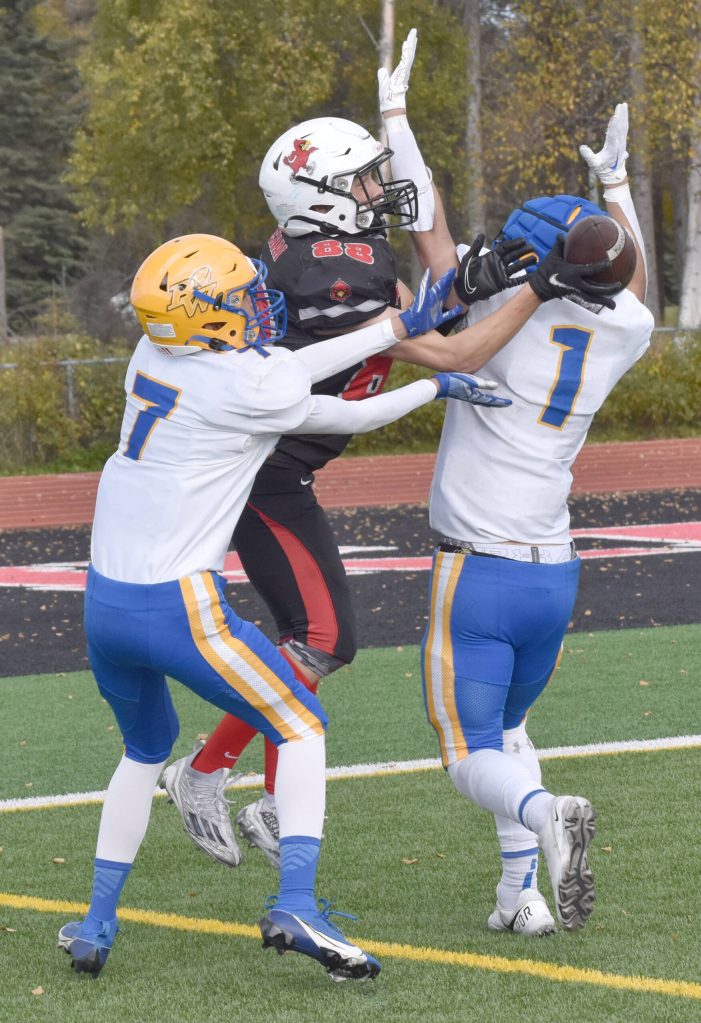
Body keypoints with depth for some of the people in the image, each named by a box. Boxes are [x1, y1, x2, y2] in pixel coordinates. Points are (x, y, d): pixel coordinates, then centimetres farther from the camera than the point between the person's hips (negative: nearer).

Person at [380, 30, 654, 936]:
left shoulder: (502, 318, -14)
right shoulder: (617, 338, -1)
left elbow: (429, 232, -3)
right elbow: (630, 291, 24)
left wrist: (396, 118, 7)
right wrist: (615, 184, 35)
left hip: (476, 575, -5)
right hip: (553, 576, 5)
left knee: (473, 756, 1)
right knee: (505, 725, 24)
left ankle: (545, 815, -31)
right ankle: (522, 895, 12)